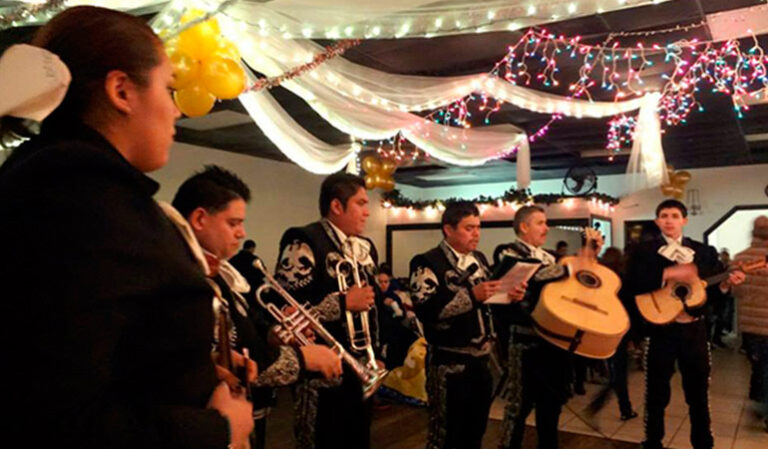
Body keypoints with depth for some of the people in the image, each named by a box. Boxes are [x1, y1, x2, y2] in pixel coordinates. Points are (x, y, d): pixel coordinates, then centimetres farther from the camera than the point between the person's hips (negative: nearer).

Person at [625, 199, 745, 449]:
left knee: (699, 391, 14)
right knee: (656, 392, 8)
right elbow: (631, 285, -17)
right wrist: (668, 274, -23)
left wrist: (726, 284, -10)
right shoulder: (644, 251, -2)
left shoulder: (704, 251, 8)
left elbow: (711, 292, 10)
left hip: (694, 329, 3)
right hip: (660, 330, -3)